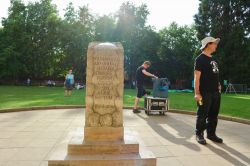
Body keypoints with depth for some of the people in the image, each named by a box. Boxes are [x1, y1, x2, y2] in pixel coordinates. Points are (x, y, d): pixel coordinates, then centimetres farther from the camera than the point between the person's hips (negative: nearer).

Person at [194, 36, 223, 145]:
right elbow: (197, 77, -15)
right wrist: (197, 93, -20)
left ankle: (211, 134, 26)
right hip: (205, 93, -8)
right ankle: (199, 135, 12)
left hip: (215, 92, 8)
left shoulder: (213, 59, 17)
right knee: (202, 115, -1)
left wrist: (218, 84, 12)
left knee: (213, 115, 14)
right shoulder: (200, 59, -8)